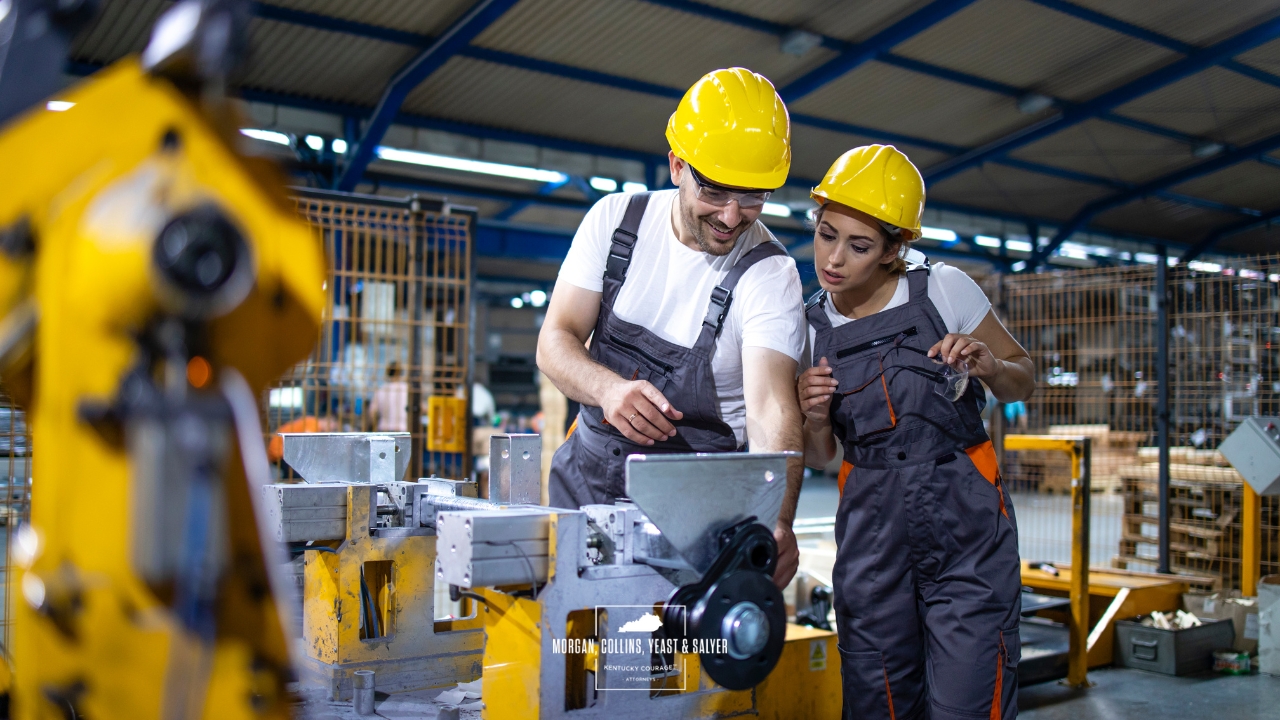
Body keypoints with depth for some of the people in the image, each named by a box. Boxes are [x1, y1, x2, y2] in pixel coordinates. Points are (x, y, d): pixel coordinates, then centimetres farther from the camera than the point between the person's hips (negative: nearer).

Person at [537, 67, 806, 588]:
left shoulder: (769, 275, -15)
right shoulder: (615, 219, -4)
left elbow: (771, 410, -25)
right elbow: (555, 342, -6)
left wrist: (776, 520, -44)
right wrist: (609, 388, -29)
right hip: (589, 473, 3)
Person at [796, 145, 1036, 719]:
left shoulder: (945, 290, -3)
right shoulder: (810, 326, 4)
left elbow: (1023, 382, 8)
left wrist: (987, 364, -14)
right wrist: (815, 416, -11)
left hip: (966, 518, -2)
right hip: (871, 526, 2)